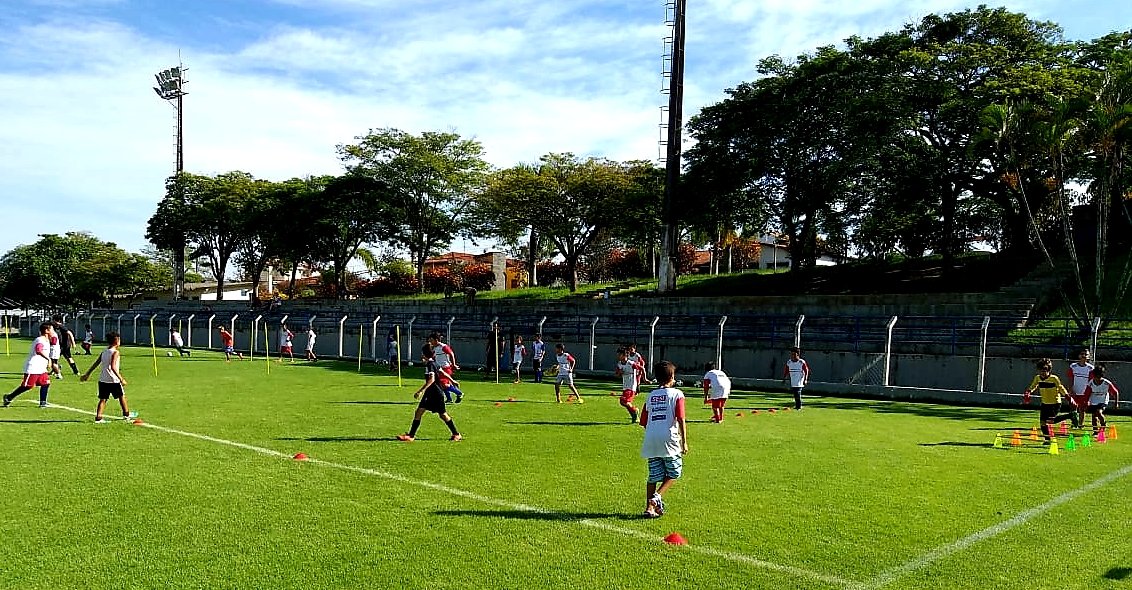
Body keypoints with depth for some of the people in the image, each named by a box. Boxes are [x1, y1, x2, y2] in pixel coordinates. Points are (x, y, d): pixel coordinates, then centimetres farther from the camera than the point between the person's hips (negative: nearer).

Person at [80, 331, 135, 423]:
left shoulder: (104, 352, 9)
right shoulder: (115, 352, -12)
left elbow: (95, 364, 13)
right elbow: (113, 367, -22)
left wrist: (87, 374, 23)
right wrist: (121, 378, -23)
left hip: (102, 380, 6)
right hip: (113, 380, -6)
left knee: (103, 399, 6)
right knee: (121, 396, 13)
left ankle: (98, 418, -4)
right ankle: (126, 414, 25)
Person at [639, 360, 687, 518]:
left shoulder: (651, 395, 15)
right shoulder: (676, 394, 1)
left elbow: (643, 422, 14)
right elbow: (681, 419, -8)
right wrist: (684, 442, -6)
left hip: (650, 440, 5)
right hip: (669, 439, -5)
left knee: (654, 476, 12)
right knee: (674, 473, 12)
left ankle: (649, 507, 8)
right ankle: (658, 496, -5)